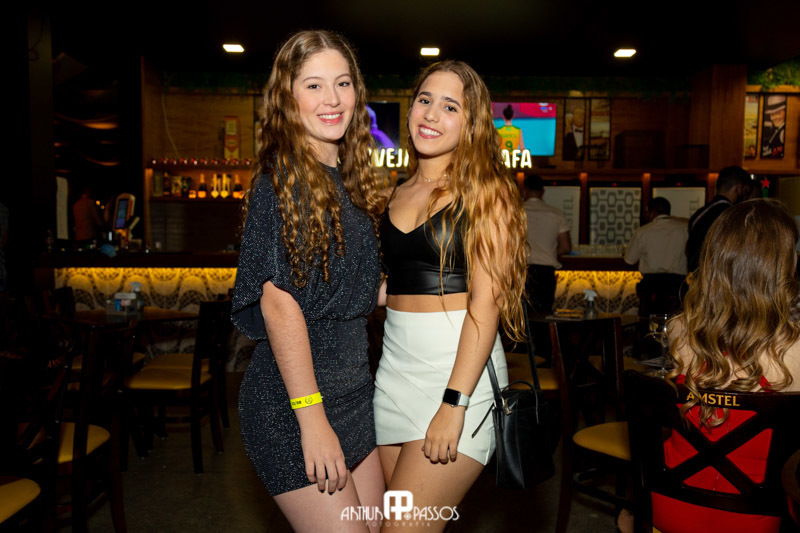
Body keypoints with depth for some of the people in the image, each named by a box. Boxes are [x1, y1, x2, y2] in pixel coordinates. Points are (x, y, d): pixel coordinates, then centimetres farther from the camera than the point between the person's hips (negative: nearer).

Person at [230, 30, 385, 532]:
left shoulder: (345, 178, 11)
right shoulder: (284, 178, -14)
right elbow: (278, 301, -20)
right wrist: (311, 417, -20)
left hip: (351, 392, 8)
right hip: (295, 401, -8)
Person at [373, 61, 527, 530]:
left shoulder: (485, 190, -5)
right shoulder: (399, 194, 13)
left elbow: (486, 301, -12)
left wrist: (454, 403, -18)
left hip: (460, 370, -6)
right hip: (396, 368, 6)